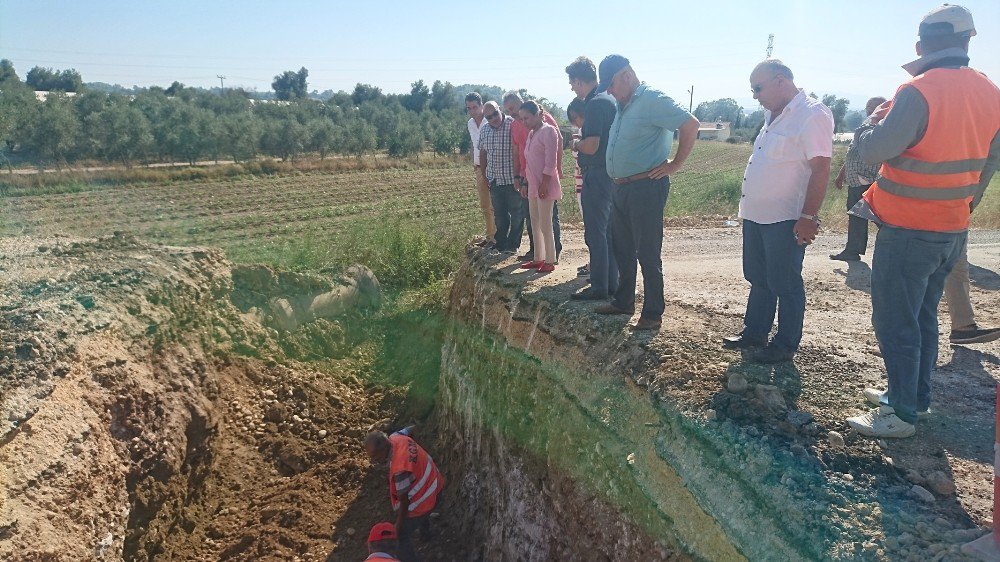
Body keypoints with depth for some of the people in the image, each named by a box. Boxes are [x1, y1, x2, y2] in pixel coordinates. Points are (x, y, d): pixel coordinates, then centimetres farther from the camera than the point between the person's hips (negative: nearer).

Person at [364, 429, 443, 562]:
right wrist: (408, 430, 30)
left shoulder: (400, 470, -44)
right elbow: (405, 431, 6)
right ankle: (425, 531, 73)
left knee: (400, 536, 10)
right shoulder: (395, 438, -21)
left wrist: (399, 524, -13)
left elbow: (404, 501, -29)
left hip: (423, 500, -9)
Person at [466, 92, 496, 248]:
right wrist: (474, 164, 17)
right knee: (485, 205, 13)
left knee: (494, 206, -4)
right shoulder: (471, 124, 11)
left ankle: (497, 237, 3)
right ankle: (490, 236, 22)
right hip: (480, 169, 8)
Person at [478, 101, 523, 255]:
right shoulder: (484, 130, 6)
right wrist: (484, 174, 16)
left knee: (516, 213, 4)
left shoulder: (513, 125, -11)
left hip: (513, 179, -5)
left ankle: (512, 245, 15)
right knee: (499, 214, 13)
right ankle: (501, 245, 23)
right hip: (494, 180, 5)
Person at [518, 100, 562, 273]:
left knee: (545, 224, -5)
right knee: (535, 223, 12)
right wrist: (525, 182, 16)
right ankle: (538, 258, 20)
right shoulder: (531, 133, 15)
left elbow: (551, 161, -16)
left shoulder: (548, 131, -11)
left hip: (545, 185, -9)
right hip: (533, 185, 9)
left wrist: (544, 184, -20)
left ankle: (550, 261, 3)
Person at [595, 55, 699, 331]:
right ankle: (623, 302, 31)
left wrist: (675, 164, -16)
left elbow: (690, 125, -20)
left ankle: (653, 313, 6)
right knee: (622, 250, 17)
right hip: (620, 187, 10)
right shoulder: (623, 104, 15)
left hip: (646, 187, -9)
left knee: (648, 254, -3)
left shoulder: (652, 99, -14)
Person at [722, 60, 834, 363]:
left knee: (785, 284, 3)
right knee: (758, 279, 18)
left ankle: (785, 345, 16)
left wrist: (808, 217, -23)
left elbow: (820, 169, -21)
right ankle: (754, 332, 32)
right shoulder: (773, 115, 13)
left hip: (785, 221, -9)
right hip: (756, 215, 9)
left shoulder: (812, 115, -16)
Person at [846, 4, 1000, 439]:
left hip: (907, 231, -8)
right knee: (923, 317, 19)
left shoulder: (919, 92, -20)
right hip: (953, 229, 8)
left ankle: (901, 414, 7)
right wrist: (962, 203, 23)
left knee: (894, 322, 0)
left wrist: (878, 120, -1)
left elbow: (873, 150, -22)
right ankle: (915, 397, 31)